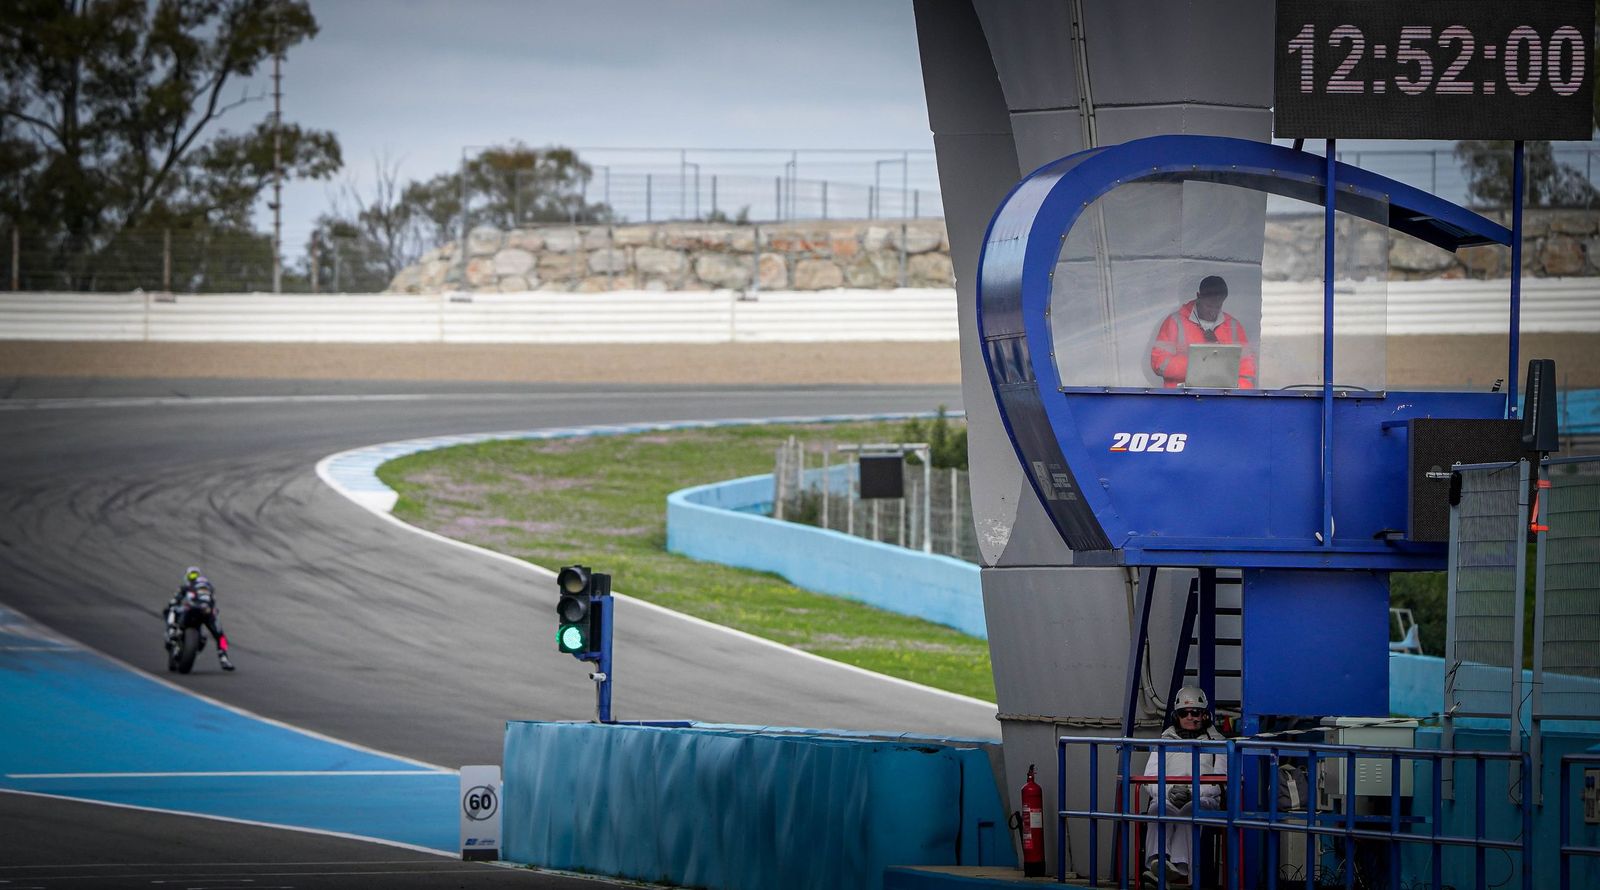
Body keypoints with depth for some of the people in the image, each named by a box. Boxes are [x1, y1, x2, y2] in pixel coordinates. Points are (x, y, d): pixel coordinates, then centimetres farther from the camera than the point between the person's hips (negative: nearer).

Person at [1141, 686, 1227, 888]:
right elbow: (1150, 780, 14)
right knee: (1159, 808, -37)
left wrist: (1191, 790, -12)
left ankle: (1180, 866, -63)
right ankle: (1157, 860, -64)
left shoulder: (1217, 743, 20)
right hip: (1168, 796, 2)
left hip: (1203, 798, -1)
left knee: (1190, 809, -40)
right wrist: (1169, 790, -9)